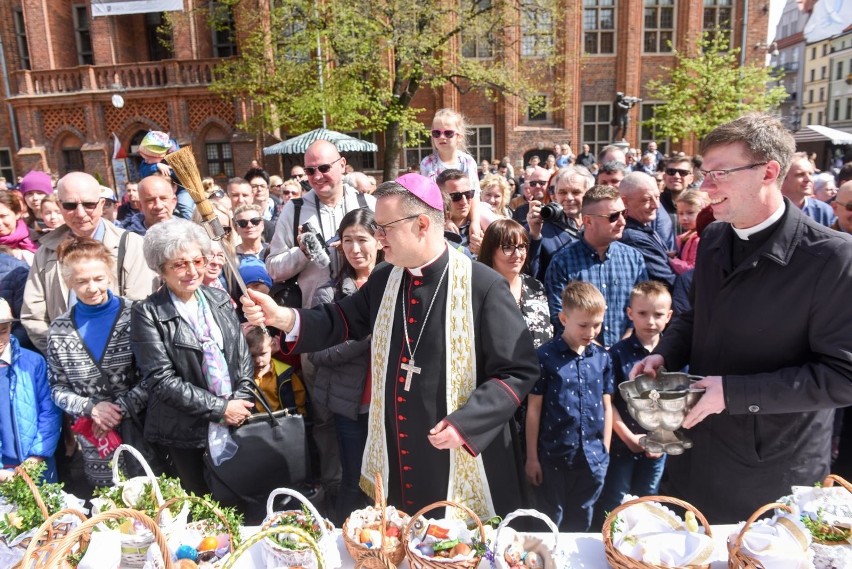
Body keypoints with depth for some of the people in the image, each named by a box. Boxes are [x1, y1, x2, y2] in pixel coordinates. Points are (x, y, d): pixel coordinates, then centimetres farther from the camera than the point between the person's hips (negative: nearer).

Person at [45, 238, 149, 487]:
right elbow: (57, 389, 5)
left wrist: (121, 408, -16)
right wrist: (90, 408, -12)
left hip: (143, 434, -2)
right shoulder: (58, 331, 1)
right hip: (94, 445, 2)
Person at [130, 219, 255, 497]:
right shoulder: (148, 313, -10)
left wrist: (241, 402, -7)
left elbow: (243, 356, 7)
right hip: (185, 434, -4)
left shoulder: (220, 299, 5)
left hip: (235, 422, 4)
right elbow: (162, 380, -15)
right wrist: (220, 408, -16)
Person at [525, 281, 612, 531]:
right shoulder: (546, 356, -10)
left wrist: (605, 452, 8)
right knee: (550, 522, 14)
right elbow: (534, 408, -6)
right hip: (553, 457, -3)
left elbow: (606, 406, 8)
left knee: (581, 523, 20)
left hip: (593, 459, 3)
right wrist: (532, 457, -4)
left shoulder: (602, 357, 1)